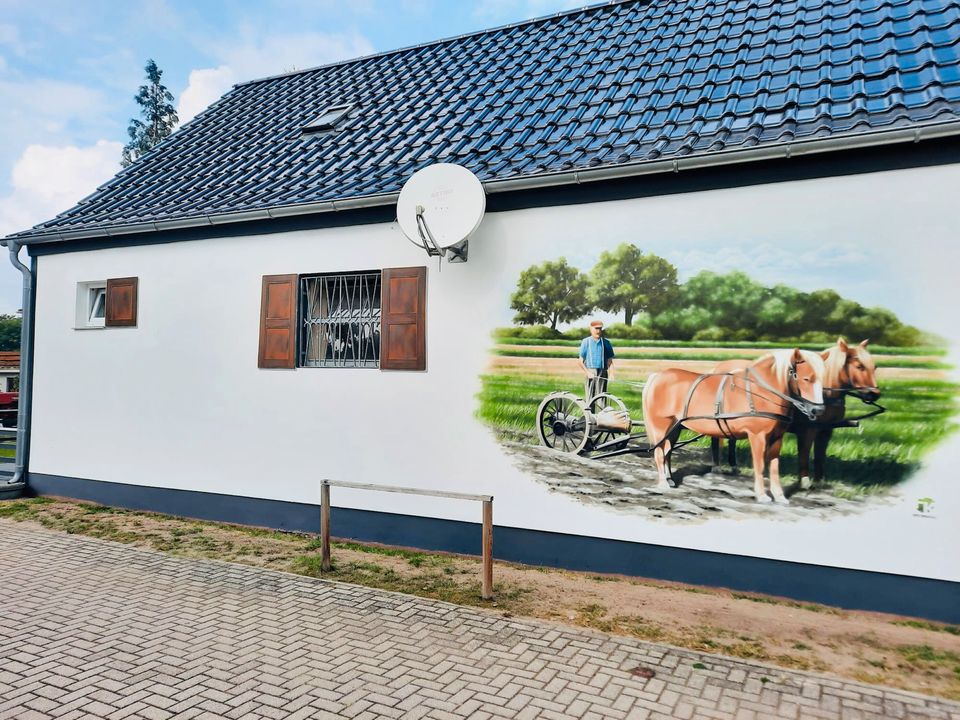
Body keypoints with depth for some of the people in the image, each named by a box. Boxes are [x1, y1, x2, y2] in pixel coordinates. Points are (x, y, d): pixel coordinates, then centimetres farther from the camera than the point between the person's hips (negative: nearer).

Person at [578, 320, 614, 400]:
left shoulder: (606, 342, 9)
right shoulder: (586, 342, 3)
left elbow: (610, 360, 10)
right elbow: (581, 361, 3)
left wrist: (610, 372, -7)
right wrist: (587, 372, -10)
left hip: (602, 373, 2)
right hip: (590, 373, -2)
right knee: (589, 398, -4)